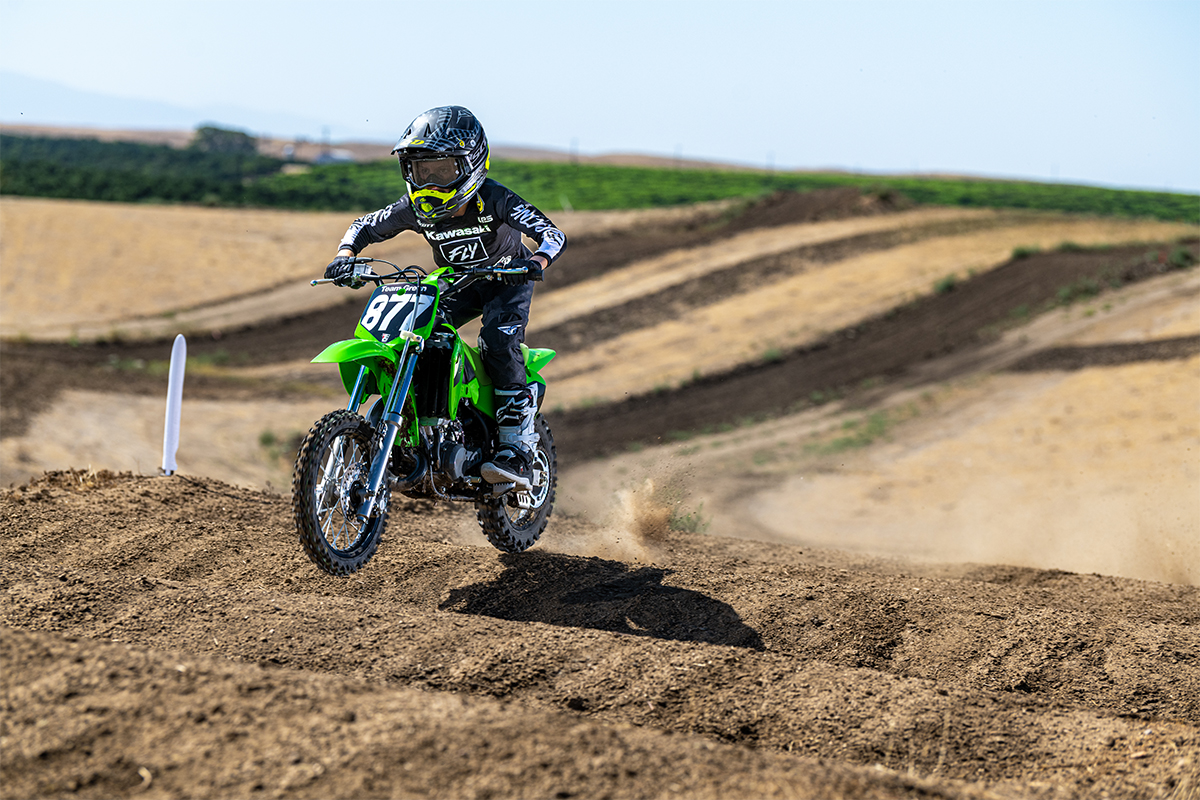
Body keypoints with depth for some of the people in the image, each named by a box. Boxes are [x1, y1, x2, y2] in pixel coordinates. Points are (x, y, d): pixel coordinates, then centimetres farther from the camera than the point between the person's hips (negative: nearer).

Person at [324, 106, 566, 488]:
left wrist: (533, 263, -56)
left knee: (498, 342, -30)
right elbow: (365, 226, -3)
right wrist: (345, 255, -25)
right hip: (455, 283, 5)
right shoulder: (416, 208, -17)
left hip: (507, 280, -5)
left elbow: (553, 234, -34)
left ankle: (517, 449, -30)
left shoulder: (493, 199, -29)